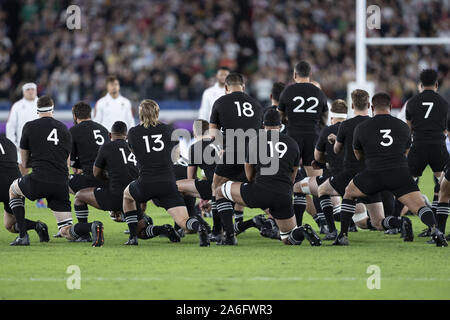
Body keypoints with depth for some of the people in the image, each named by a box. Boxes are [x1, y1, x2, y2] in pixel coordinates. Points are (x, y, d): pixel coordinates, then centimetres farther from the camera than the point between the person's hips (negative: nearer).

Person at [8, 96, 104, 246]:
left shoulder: (29, 126, 6)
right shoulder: (64, 128, 17)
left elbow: (24, 160, 15)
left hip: (39, 180, -3)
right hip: (62, 185, 3)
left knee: (13, 190, 32)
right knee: (66, 232, 8)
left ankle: (23, 236, 19)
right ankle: (93, 227, -25)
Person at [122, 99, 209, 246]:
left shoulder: (133, 132, 7)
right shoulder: (166, 129, 10)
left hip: (145, 184, 0)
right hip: (168, 183, 1)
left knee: (127, 194, 33)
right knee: (183, 221, -3)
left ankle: (133, 237, 25)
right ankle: (199, 228, -39)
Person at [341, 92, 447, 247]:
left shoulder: (361, 128, 7)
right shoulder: (403, 127, 13)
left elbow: (358, 156, 22)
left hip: (373, 174, -1)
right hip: (401, 173, 1)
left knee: (349, 193, 24)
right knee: (420, 207, -3)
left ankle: (342, 234, 19)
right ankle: (435, 230, -33)